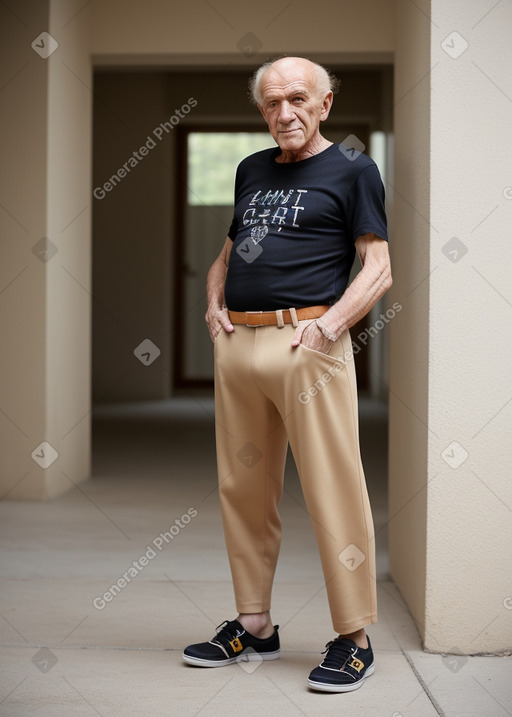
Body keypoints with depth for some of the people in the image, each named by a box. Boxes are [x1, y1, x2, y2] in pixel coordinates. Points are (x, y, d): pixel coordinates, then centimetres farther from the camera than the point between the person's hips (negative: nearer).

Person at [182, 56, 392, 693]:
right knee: (243, 489, 9)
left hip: (306, 342, -6)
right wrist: (214, 303, 10)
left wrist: (329, 326, -15)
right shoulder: (251, 170, 20)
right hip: (237, 343, 6)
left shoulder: (352, 170, 3)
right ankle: (253, 626, 21)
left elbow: (378, 269, -3)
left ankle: (353, 638, 2)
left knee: (333, 491, -6)